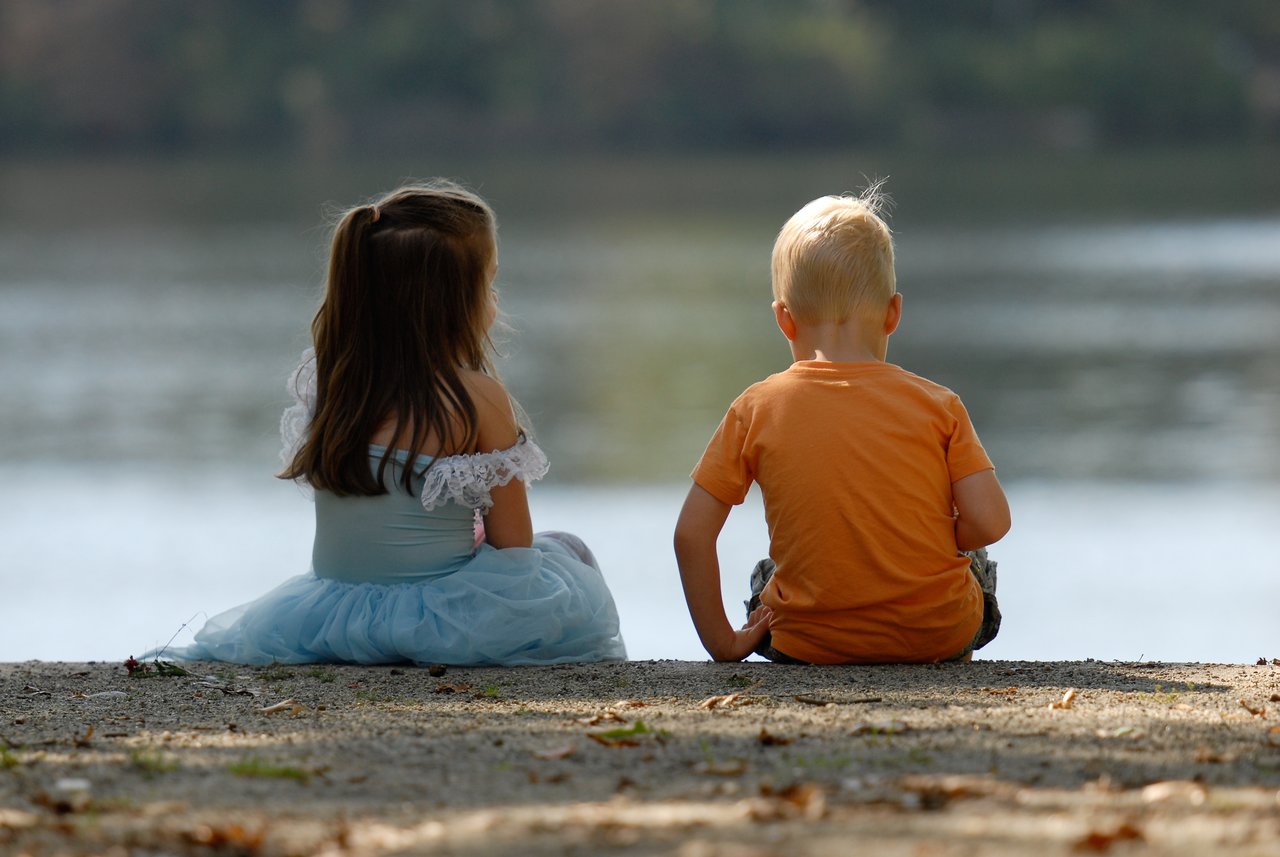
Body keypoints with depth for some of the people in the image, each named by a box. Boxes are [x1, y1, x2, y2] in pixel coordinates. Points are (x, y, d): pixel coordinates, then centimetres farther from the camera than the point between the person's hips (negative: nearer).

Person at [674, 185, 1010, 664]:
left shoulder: (757, 411, -6)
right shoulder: (937, 406, -6)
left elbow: (692, 534, -7)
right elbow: (988, 522, -11)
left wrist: (722, 642, 2)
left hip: (810, 643, 0)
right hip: (939, 635, 0)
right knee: (975, 567, 34)